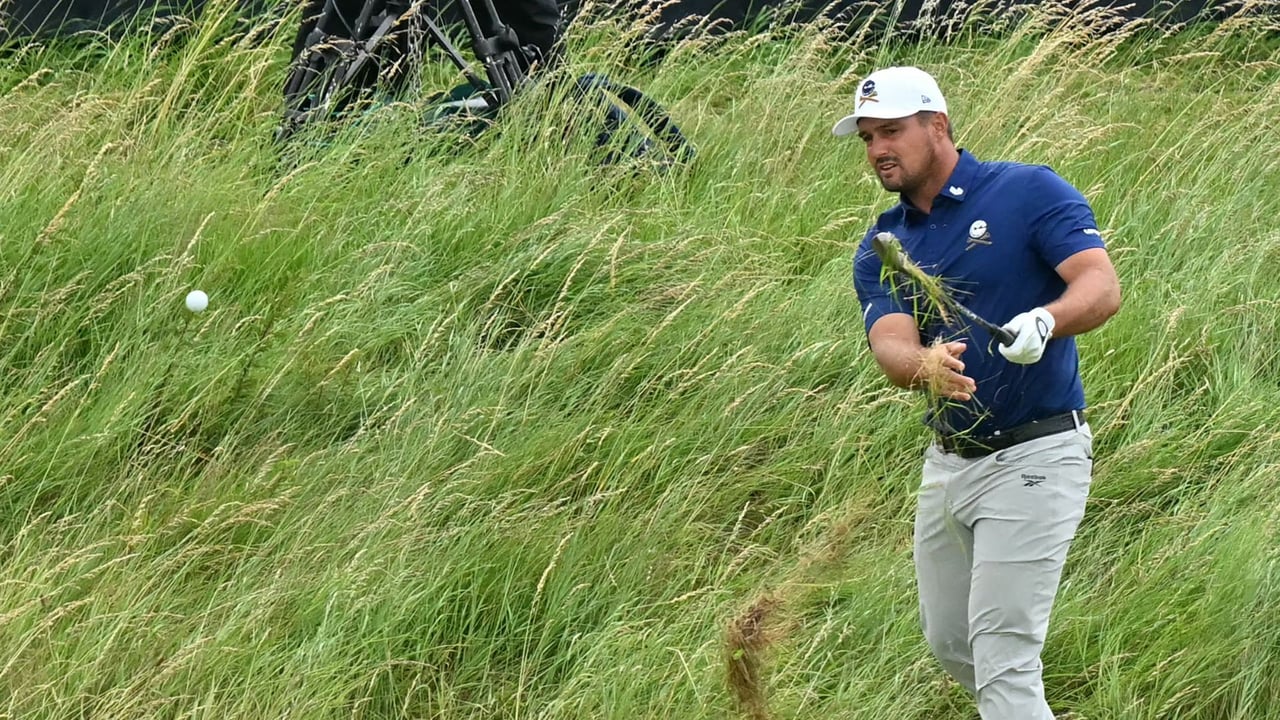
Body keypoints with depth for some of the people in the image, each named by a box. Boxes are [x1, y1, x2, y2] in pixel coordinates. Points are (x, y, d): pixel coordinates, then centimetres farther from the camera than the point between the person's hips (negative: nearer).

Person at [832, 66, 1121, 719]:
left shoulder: (1030, 194, -9)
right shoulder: (881, 248, 6)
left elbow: (1102, 287, -21)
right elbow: (890, 345, -11)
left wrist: (1044, 320, -44)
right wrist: (926, 366, -36)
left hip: (1032, 459, -7)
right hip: (948, 461, 7)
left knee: (1004, 662, -12)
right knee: (949, 645, 17)